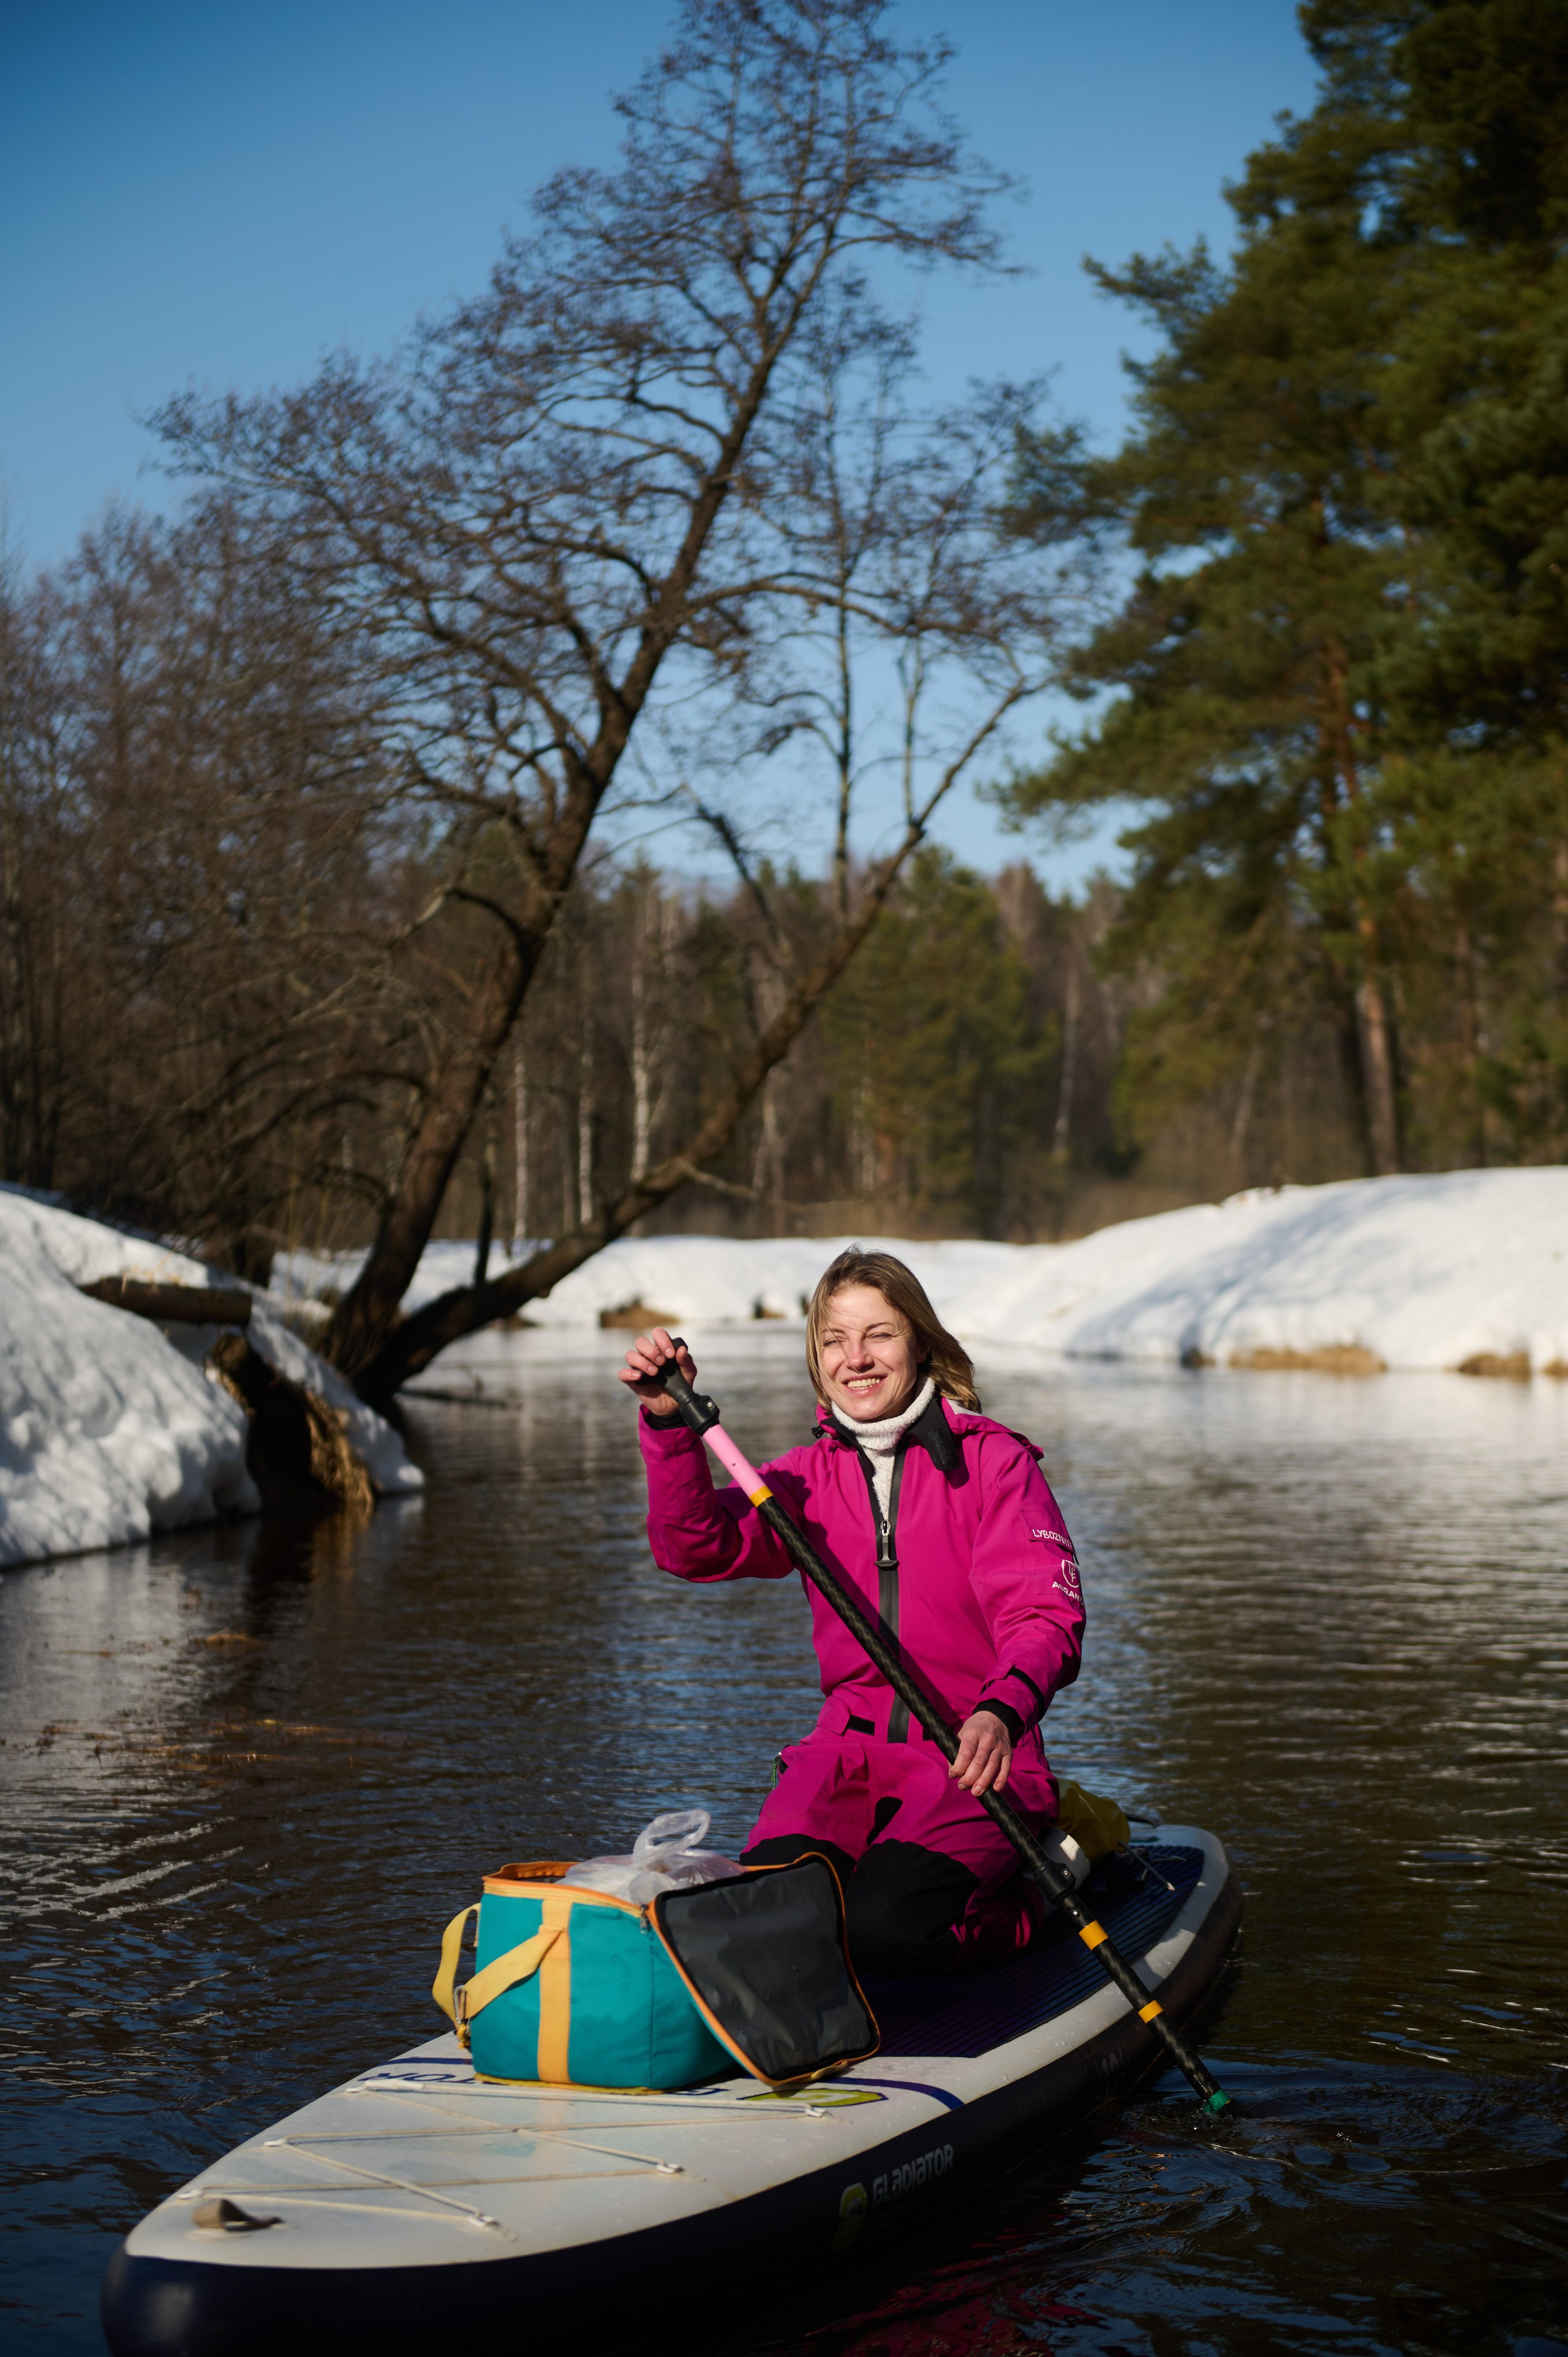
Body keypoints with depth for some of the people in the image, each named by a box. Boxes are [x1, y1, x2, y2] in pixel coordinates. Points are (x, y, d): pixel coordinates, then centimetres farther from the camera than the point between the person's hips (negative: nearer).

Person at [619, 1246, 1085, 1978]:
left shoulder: (993, 1460, -3)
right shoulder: (810, 1476, 10)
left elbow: (1046, 1614, -13)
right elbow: (699, 1547, -7)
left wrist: (1001, 1711, -34)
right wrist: (669, 1422, -23)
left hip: (973, 1754, -3)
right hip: (850, 1747, 4)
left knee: (881, 1930, -27)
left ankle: (1028, 1909, 5)